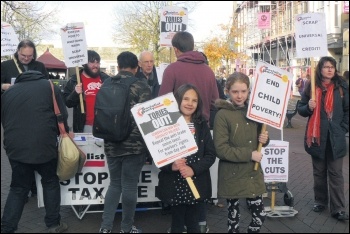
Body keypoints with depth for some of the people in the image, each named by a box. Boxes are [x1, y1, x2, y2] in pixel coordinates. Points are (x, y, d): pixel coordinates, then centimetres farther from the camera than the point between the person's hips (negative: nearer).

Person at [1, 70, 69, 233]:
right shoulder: (49, 87, 9)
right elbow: (62, 115, 6)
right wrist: (63, 132, 25)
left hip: (15, 147, 3)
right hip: (43, 145, -2)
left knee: (18, 188, 16)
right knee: (50, 182, 17)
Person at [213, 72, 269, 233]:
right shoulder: (222, 115, -13)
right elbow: (221, 149, -20)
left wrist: (264, 139, -7)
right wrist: (249, 154, -21)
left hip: (253, 174, 4)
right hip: (232, 176, -4)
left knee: (259, 215, 9)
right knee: (234, 218, 11)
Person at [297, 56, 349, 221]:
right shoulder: (311, 87, 2)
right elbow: (300, 109, 8)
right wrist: (309, 107, -14)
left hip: (335, 138, -1)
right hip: (317, 136, 1)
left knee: (335, 173, 1)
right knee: (319, 172, 13)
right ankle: (320, 201, 27)